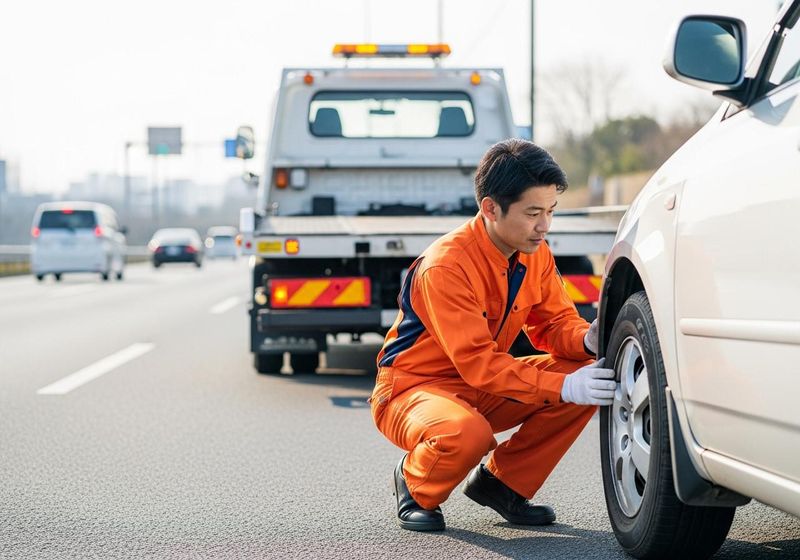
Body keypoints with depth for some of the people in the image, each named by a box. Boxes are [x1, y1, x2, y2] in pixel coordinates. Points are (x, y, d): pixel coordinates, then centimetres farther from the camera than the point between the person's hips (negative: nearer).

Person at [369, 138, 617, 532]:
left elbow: (554, 322, 4)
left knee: (590, 375, -12)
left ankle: (502, 482, 2)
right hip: (412, 388, -7)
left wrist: (588, 339, -21)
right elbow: (478, 362, -31)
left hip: (482, 391, 7)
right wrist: (563, 387, -37)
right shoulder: (445, 266, -28)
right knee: (467, 432, -41)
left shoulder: (536, 254, -4)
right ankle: (415, 487, -4)